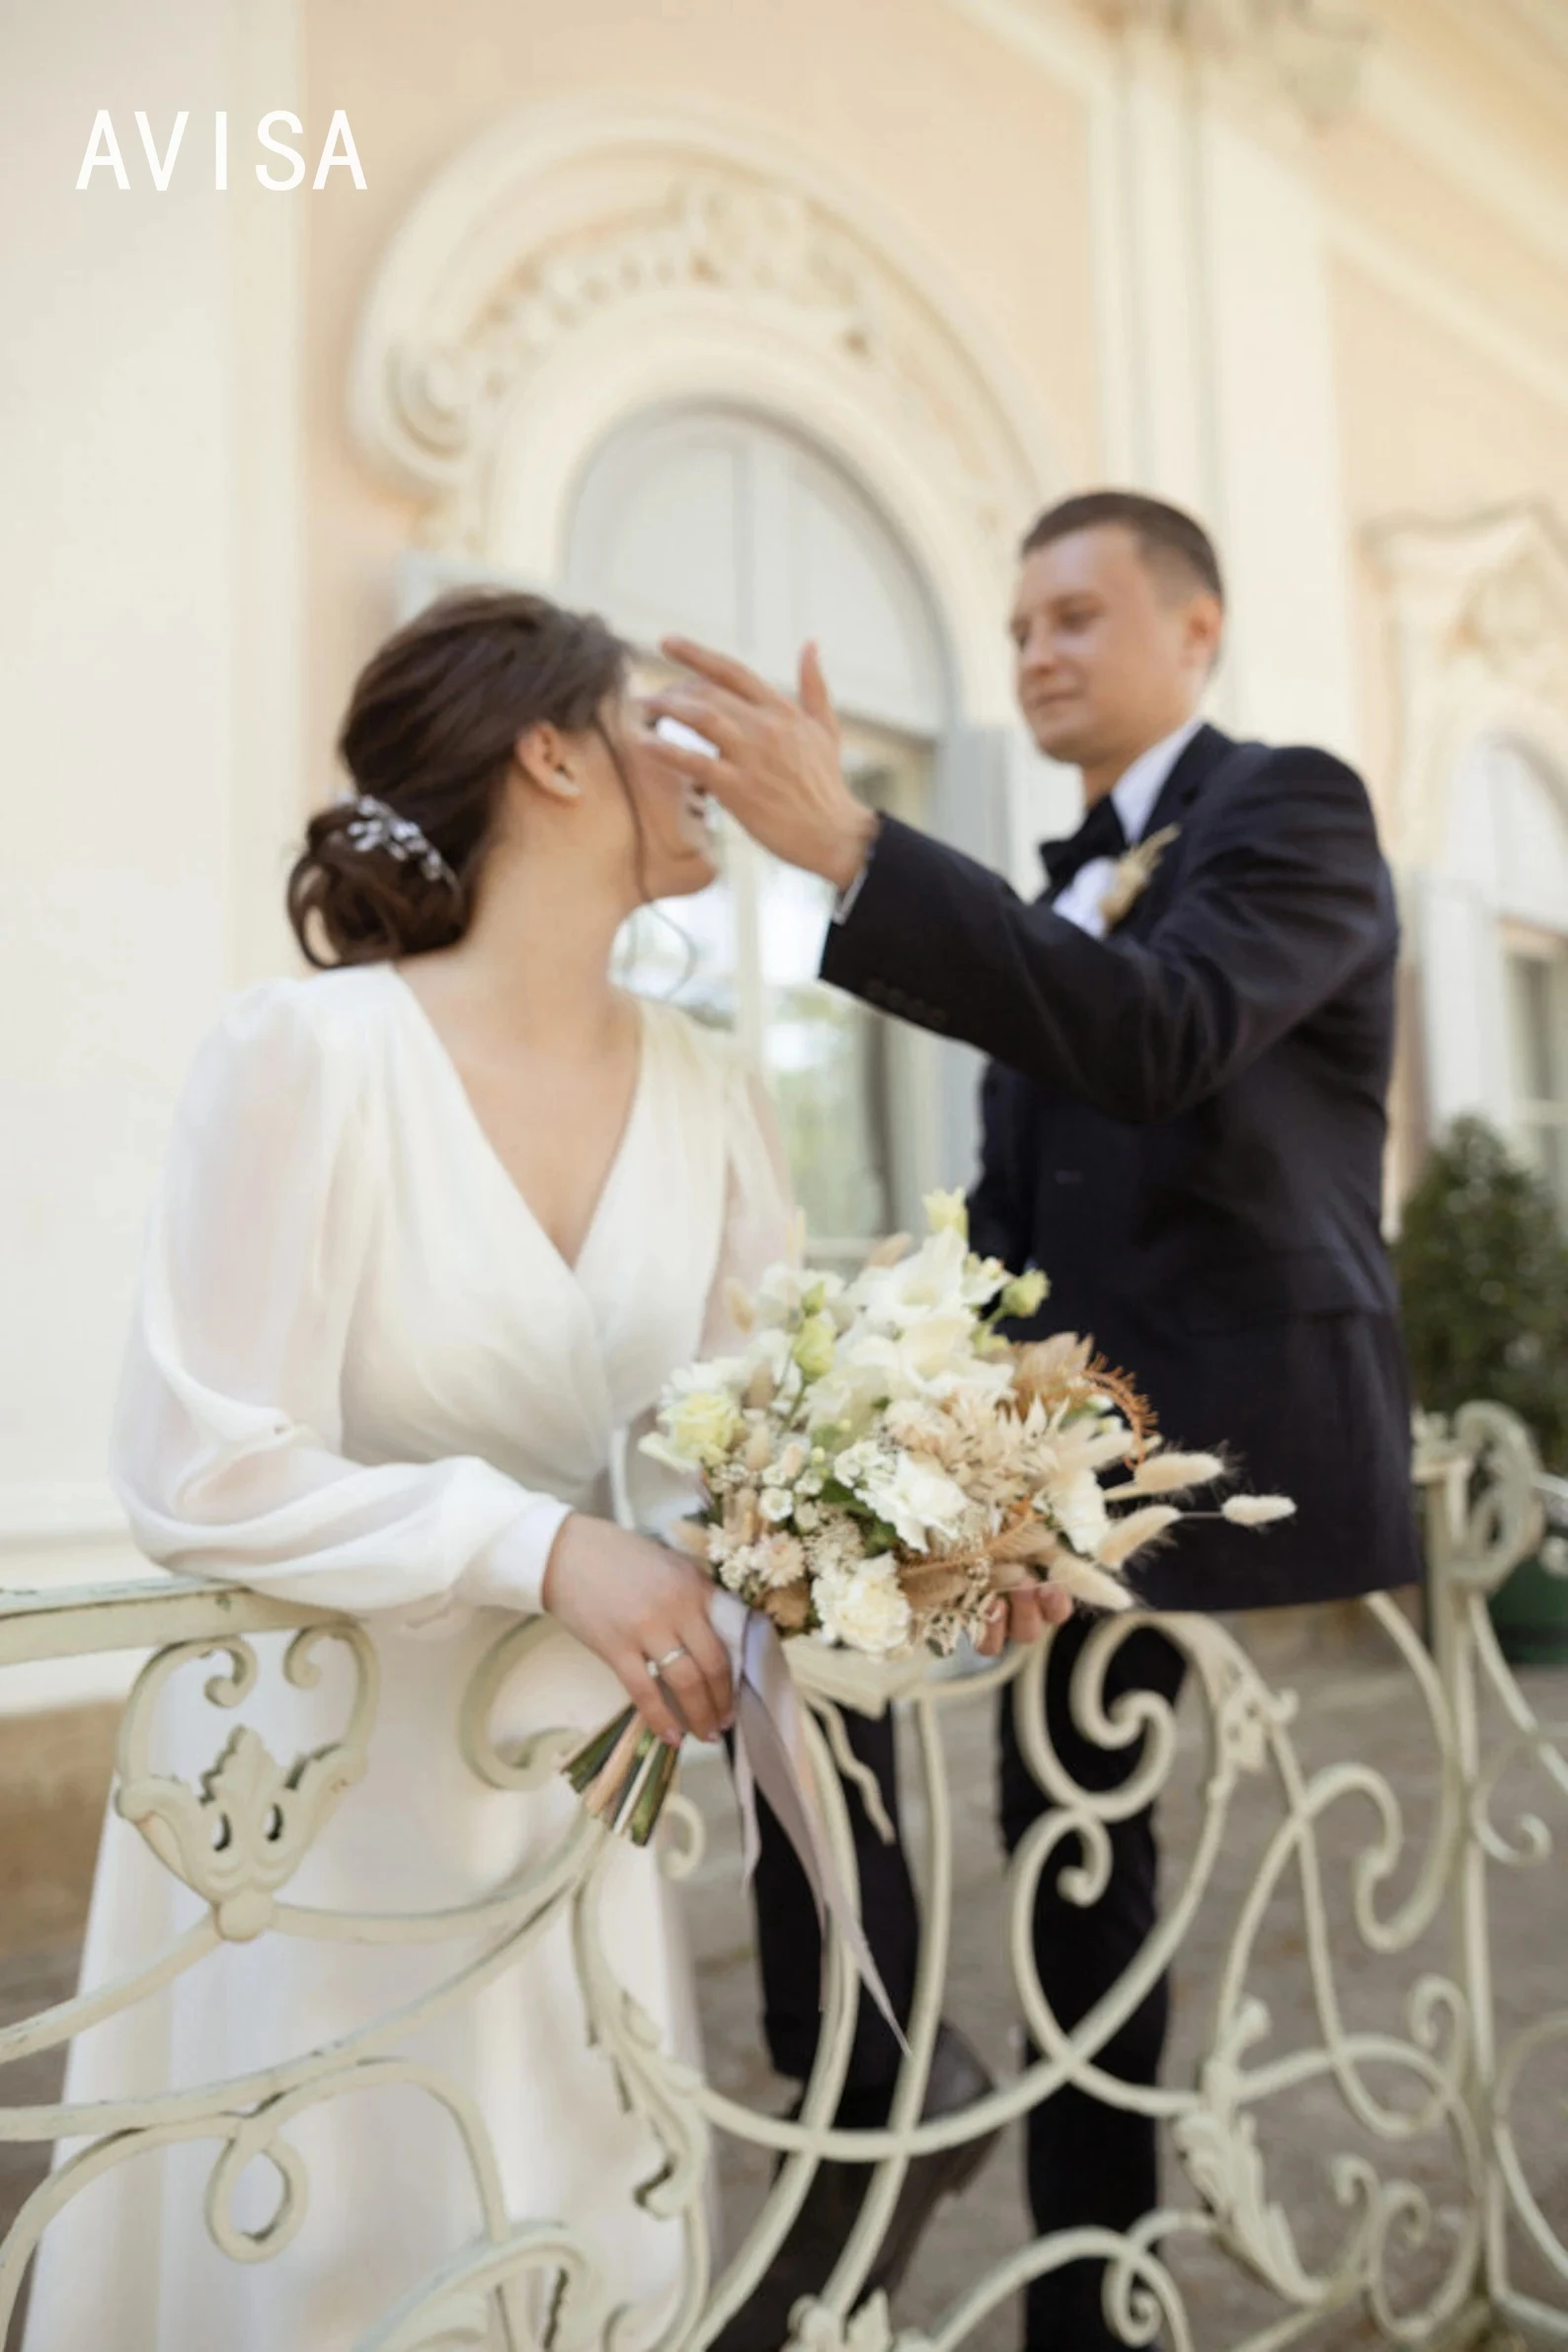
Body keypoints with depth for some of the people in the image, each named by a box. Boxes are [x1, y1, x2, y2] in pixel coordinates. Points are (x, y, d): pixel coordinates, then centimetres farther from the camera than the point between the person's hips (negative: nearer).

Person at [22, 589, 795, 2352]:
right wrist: (546, 1549, -26)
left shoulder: (703, 1087, -3)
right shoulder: (307, 1051, -19)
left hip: (570, 1774, 5)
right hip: (326, 1773, -4)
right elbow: (200, 1472, -20)